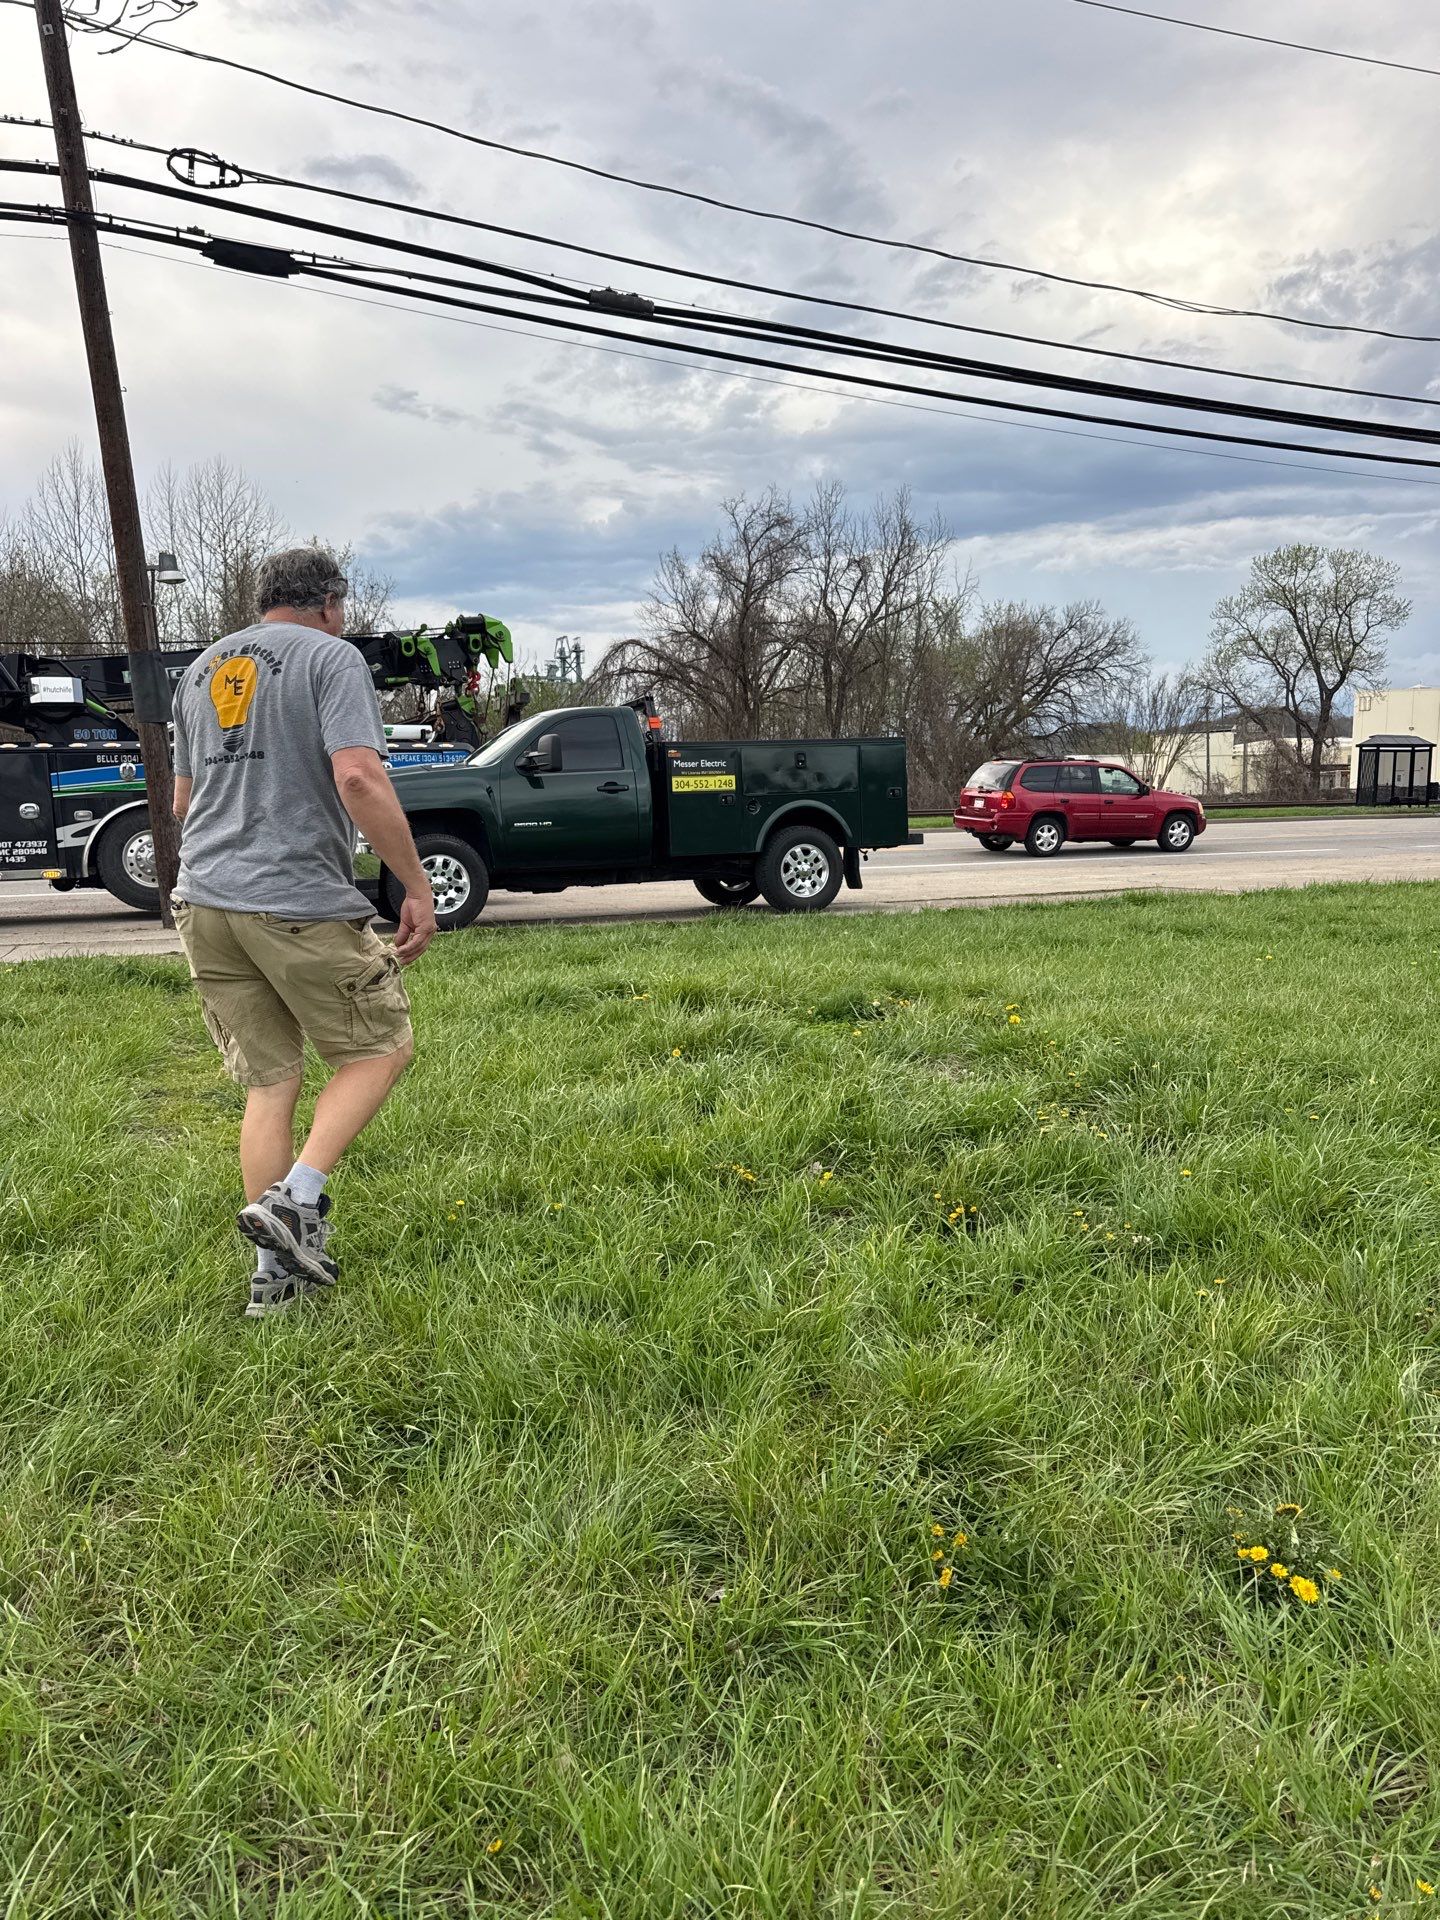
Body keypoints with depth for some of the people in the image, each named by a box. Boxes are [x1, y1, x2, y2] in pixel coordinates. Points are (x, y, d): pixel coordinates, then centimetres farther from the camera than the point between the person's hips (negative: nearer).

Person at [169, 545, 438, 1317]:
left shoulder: (200, 669, 20)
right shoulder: (331, 656, -2)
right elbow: (358, 778, -17)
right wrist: (418, 888, -13)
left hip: (203, 901, 7)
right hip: (300, 901, -7)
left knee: (269, 1083, 12)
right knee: (381, 1048, 10)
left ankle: (276, 1272, 15)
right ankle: (295, 1197, -4)